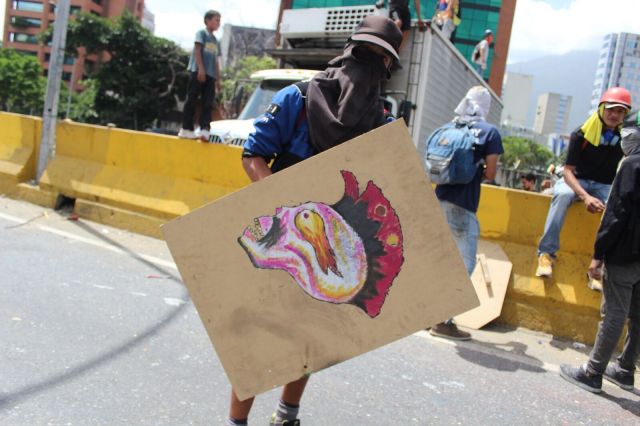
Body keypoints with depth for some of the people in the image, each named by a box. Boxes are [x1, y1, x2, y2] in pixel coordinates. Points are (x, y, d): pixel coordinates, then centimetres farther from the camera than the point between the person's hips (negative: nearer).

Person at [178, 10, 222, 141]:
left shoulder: (216, 41, 21)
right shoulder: (201, 33, 2)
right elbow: (197, 50, -8)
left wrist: (218, 79, 16)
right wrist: (201, 69, -18)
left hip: (210, 75, 7)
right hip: (198, 71, -7)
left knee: (208, 104, -4)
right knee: (191, 101, -4)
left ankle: (205, 130, -9)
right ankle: (186, 129, -2)